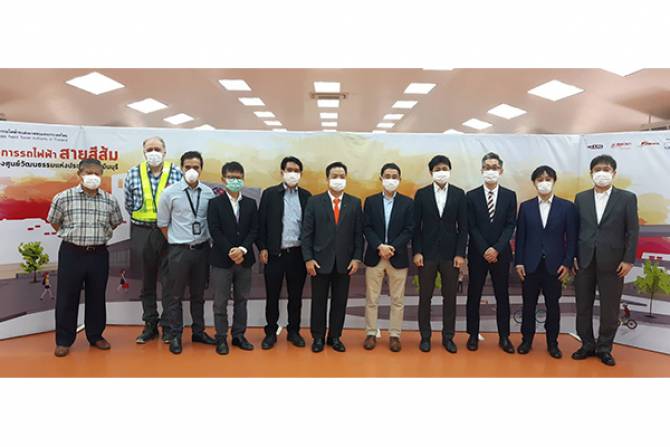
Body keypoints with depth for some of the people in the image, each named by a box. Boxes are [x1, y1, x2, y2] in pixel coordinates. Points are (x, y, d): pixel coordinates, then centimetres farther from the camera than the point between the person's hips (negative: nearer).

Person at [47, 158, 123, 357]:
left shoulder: (110, 200, 0)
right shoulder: (63, 197, -5)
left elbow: (115, 224, 14)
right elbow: (54, 221, 8)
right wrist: (70, 236, 7)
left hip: (99, 254, 2)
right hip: (71, 253, -2)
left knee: (97, 296, 11)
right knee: (67, 297, 5)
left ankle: (96, 335, 26)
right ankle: (64, 340, 18)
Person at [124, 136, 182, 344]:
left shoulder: (176, 173, -2)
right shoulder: (133, 173, 3)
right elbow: (128, 204, 11)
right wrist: (142, 217, 12)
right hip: (142, 233, 2)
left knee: (168, 280, 2)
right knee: (146, 281, 11)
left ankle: (168, 326, 14)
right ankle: (150, 325, 23)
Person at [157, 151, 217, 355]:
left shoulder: (208, 192, -1)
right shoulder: (170, 192, -6)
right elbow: (163, 223, 1)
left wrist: (207, 242, 4)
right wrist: (176, 242, 3)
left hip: (202, 249, 3)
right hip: (179, 250, -2)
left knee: (198, 294, 16)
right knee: (176, 295, 6)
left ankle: (198, 331, 30)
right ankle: (175, 336, 20)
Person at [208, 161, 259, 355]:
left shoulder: (251, 204, 7)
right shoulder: (215, 203, -1)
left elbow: (254, 230, 1)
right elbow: (215, 231, -8)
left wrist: (242, 249, -14)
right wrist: (230, 252, -16)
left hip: (244, 259, 3)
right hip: (221, 259, -3)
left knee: (241, 300, 11)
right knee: (220, 302, 4)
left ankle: (239, 335, 22)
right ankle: (221, 338, 14)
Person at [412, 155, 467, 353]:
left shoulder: (459, 194, 3)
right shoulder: (421, 194, 1)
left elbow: (463, 226, 2)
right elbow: (416, 226, 0)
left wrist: (460, 253, -5)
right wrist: (416, 252, -6)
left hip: (451, 254, 1)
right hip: (427, 253, -1)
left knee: (450, 297, 7)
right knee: (425, 297, 6)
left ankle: (448, 337, 20)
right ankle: (425, 336, 19)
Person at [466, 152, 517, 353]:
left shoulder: (510, 196, 4)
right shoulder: (472, 195, 1)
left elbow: (510, 226, -2)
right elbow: (471, 227, -4)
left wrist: (496, 249, -13)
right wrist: (484, 250, -12)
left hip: (501, 254, 1)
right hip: (477, 253, -1)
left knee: (502, 296, 7)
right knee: (474, 295, 5)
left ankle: (504, 337, 17)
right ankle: (473, 335, 16)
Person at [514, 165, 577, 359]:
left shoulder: (567, 207, 1)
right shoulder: (525, 207, 4)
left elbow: (571, 238, 0)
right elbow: (520, 237, 3)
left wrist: (567, 263, -6)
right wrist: (518, 262, -2)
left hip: (555, 265, -1)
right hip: (530, 264, 1)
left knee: (553, 305, 8)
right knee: (529, 304, 8)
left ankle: (552, 343, 21)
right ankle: (527, 340, 21)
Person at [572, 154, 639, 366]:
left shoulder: (627, 198, 1)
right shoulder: (581, 198, 7)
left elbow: (633, 231, -2)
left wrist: (628, 260, -7)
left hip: (612, 262, -2)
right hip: (584, 260, 2)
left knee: (610, 308, 6)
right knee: (583, 306, 9)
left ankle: (604, 348, 21)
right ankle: (587, 344, 23)